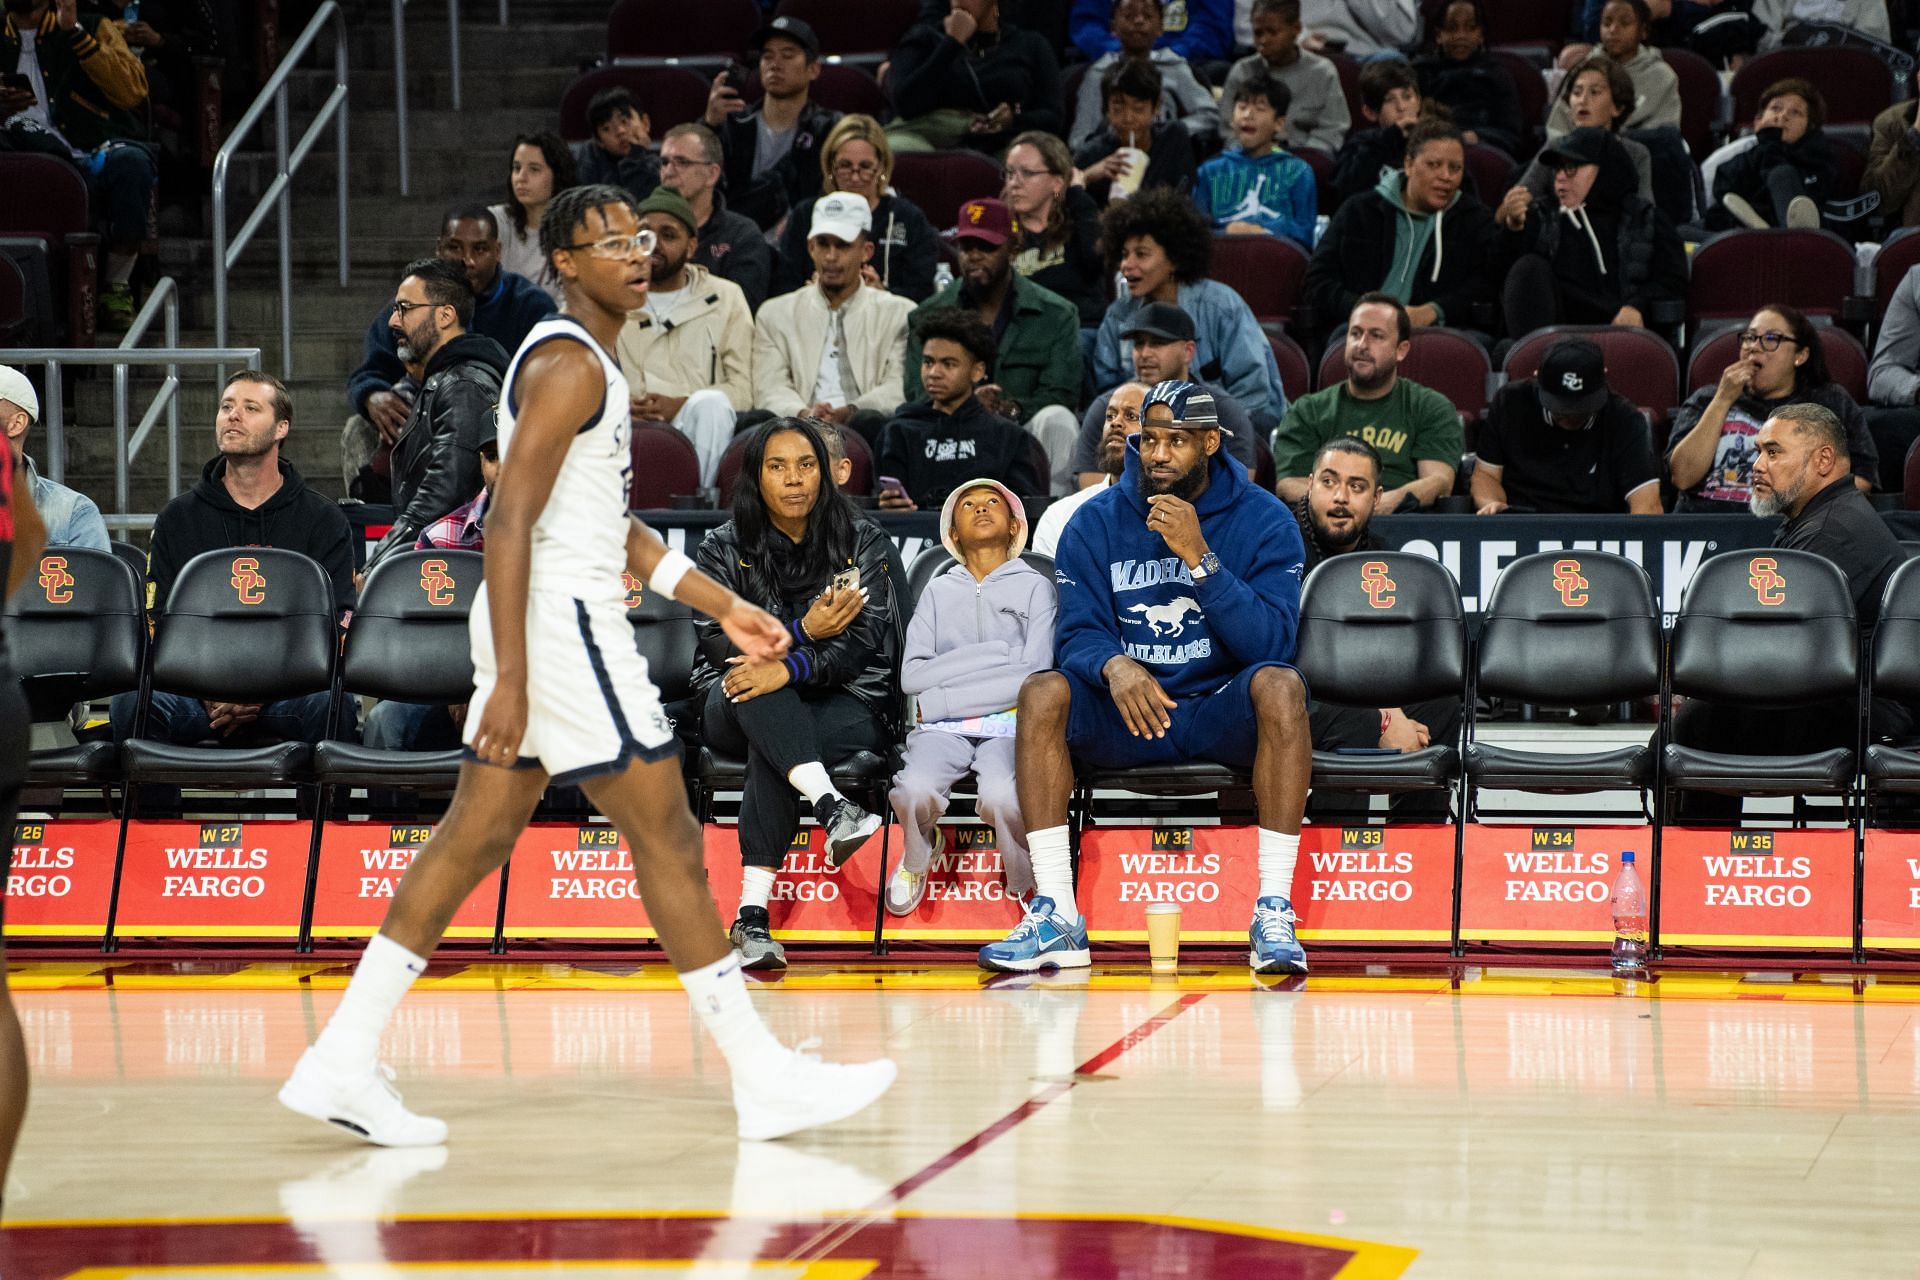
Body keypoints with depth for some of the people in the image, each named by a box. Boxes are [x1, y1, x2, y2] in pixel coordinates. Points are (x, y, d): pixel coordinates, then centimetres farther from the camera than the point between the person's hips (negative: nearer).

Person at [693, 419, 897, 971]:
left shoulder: (863, 542, 6)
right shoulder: (724, 548, 8)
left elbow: (863, 640, -8)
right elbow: (719, 640, -4)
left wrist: (790, 668, -26)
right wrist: (802, 630, -18)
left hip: (846, 703, -1)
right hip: (739, 713, 1)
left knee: (767, 746, -35)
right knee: (753, 683, -36)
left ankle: (753, 913, -45)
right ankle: (830, 806, -55)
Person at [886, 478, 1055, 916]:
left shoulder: (1034, 587, 14)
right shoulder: (938, 591, 22)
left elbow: (1034, 674, -1)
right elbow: (911, 675, 6)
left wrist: (944, 696, -5)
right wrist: (997, 655, -2)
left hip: (1010, 725, -2)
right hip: (943, 730, 2)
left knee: (1002, 797, -35)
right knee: (915, 790, -31)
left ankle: (1027, 884, -5)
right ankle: (918, 855, 5)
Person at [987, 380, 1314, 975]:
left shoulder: (1264, 520, -4)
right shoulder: (1097, 522, 2)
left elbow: (1270, 643, -14)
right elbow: (1077, 634, -4)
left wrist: (1199, 557, -25)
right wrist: (1113, 665, -28)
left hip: (1224, 715, -2)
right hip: (1127, 718, 2)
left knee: (1280, 685, -34)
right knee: (1043, 691, -26)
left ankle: (1275, 913, -33)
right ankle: (1055, 916, -26)